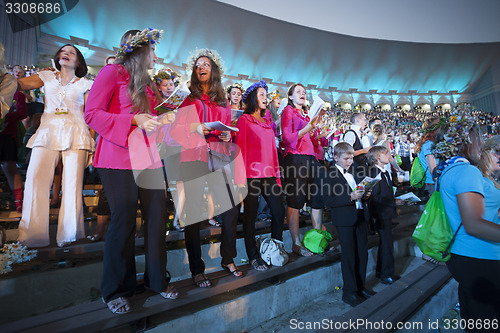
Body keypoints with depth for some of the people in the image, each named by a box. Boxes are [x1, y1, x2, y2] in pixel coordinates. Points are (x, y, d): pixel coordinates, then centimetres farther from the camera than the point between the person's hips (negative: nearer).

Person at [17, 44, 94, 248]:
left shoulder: (84, 84, 15)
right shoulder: (47, 77, 20)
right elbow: (19, 83, 9)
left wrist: (91, 143, 3)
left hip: (75, 135, -2)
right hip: (47, 132, 2)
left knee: (72, 184, -8)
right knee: (35, 181, -10)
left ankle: (68, 236, -1)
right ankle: (32, 235, 1)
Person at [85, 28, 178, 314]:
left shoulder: (146, 82, 23)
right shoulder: (112, 72, 2)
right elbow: (92, 114, -6)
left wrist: (161, 120, 10)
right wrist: (135, 120, -16)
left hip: (148, 157, 7)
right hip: (119, 159, -6)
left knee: (157, 217, 3)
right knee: (124, 221, -2)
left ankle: (157, 279, 20)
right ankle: (117, 291, 18)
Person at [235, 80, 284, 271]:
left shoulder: (268, 121, 19)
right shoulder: (244, 120, 0)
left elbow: (273, 149, 18)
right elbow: (241, 150, -6)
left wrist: (277, 175, 13)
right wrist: (241, 179, -13)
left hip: (269, 175, 6)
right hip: (252, 175, -6)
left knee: (279, 211, 7)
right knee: (250, 216, 4)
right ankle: (253, 257, 18)